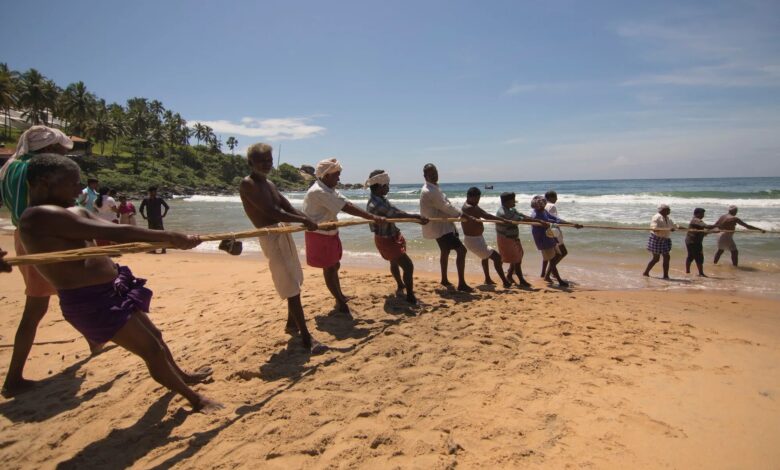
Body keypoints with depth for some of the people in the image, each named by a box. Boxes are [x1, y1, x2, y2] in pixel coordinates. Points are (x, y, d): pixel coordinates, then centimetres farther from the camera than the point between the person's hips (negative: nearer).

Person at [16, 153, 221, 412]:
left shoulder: (74, 213, 12)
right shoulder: (40, 216, -21)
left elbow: (112, 234, 3)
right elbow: (115, 233, -26)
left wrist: (173, 240, -5)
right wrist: (170, 237, -22)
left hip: (112, 291, 10)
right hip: (91, 302, -10)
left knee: (154, 337, 26)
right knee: (152, 349, 0)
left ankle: (181, 376, 51)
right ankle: (195, 398, 19)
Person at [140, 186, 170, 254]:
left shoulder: (159, 199, -3)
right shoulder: (145, 200, 2)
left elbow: (167, 207, -1)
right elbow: (141, 209, 9)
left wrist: (163, 215, -4)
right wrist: (144, 217, 4)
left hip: (158, 219, -3)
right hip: (150, 220, 3)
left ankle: (163, 249, -8)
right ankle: (153, 249, 11)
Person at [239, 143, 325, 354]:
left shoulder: (269, 184, 18)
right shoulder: (247, 184, -11)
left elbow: (288, 207, 12)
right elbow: (271, 211, -21)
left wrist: (308, 220, -4)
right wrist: (303, 220, -18)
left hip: (285, 233, 9)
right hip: (271, 236, -9)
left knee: (295, 281, 16)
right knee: (291, 287, -10)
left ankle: (292, 324, 33)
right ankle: (306, 337, -5)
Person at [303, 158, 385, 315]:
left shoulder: (330, 190, 7)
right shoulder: (318, 192, -25)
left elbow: (347, 205, -1)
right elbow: (347, 208, -30)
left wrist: (371, 217, -11)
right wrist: (373, 217, -30)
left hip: (329, 233, 10)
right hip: (319, 236, -10)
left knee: (334, 265, 19)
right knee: (329, 268, 1)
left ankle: (340, 296, 34)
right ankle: (340, 302, 13)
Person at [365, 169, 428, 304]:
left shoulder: (381, 199, 1)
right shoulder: (375, 205, -31)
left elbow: (395, 212, -1)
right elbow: (397, 214, -30)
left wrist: (416, 217, -7)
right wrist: (417, 217, -23)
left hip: (391, 236, 11)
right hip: (386, 240, -11)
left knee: (395, 263, 31)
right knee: (408, 265, -13)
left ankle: (400, 286, 54)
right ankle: (410, 297, -3)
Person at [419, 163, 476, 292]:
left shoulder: (433, 188, 10)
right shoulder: (429, 191, -22)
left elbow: (444, 205, 15)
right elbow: (446, 207, -21)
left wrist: (460, 214, 11)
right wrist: (463, 215, -13)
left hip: (440, 225, 11)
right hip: (439, 227, -11)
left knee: (445, 251, 24)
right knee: (461, 250, -15)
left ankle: (444, 280, 39)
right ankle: (461, 284, -11)